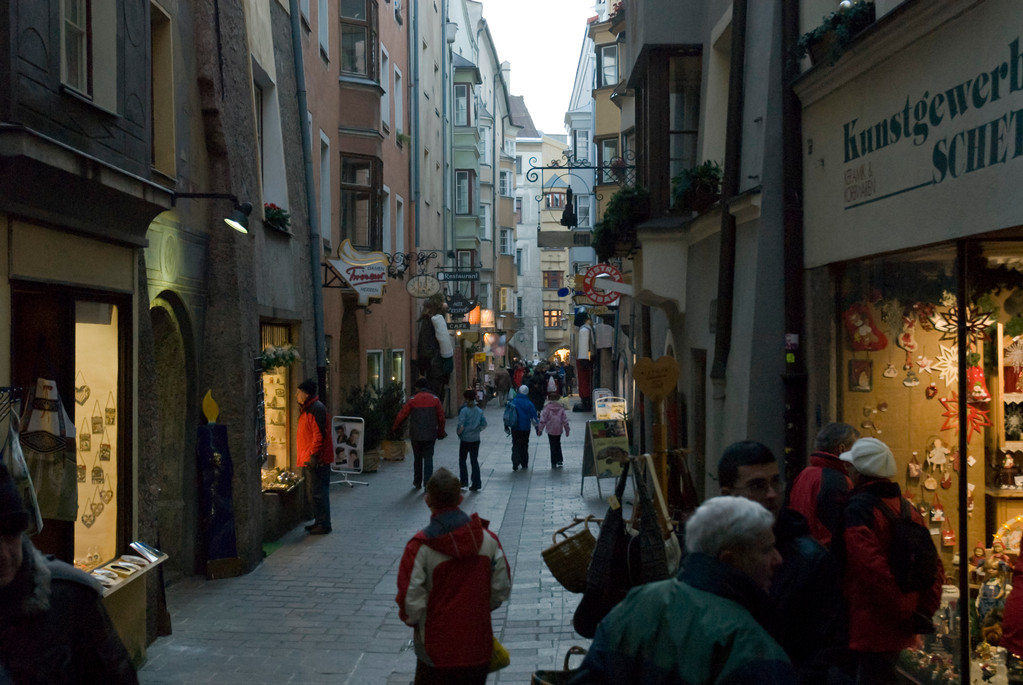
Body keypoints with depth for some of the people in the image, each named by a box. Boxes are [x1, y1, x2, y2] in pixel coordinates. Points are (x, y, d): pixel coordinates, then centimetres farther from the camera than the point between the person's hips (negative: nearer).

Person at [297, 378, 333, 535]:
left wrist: (314, 455, -23)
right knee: (312, 493, 16)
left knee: (318, 493, -7)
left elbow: (319, 434, -22)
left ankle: (324, 524, -2)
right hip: (308, 459, 11)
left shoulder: (316, 409, -16)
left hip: (316, 459, -11)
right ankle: (319, 522, 24)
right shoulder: (307, 409, 17)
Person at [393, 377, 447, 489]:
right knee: (428, 459, 4)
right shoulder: (435, 399, -1)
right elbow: (441, 417, 1)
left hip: (416, 435, 0)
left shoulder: (412, 400, -5)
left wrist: (396, 428, 13)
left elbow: (402, 415, -3)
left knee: (417, 459, 16)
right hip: (430, 435, 0)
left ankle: (417, 482, 24)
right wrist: (441, 433, 13)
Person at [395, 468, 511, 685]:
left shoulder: (420, 547, -17)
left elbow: (411, 602, -15)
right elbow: (502, 589, 0)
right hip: (479, 647, 3)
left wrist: (412, 620, 6)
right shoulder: (488, 539, -6)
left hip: (436, 653, -3)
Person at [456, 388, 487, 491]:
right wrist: (476, 430, 9)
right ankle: (476, 484, 6)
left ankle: (464, 481, 13)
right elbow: (484, 424, 2)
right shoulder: (479, 411, 2)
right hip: (476, 439, 4)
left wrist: (458, 432, -3)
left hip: (465, 439, -4)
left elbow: (461, 425, -21)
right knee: (474, 461, 9)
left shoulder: (464, 410, -15)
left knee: (462, 460, 14)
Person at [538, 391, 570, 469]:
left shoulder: (547, 408, -10)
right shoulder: (561, 408, -1)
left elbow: (543, 420, -11)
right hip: (559, 430, 3)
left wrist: (540, 429, -4)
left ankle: (554, 463, 4)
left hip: (550, 431, -3)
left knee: (553, 446, 4)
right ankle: (560, 460, 12)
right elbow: (565, 420, 3)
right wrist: (567, 430, 10)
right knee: (558, 445, 21)